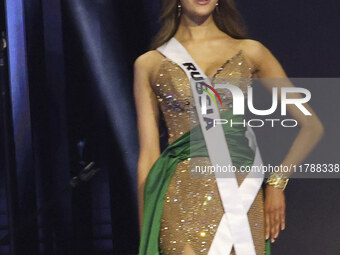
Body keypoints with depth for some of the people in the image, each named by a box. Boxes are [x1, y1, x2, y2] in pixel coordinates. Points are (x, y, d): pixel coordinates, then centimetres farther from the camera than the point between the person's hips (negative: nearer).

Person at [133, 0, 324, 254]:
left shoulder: (250, 52, 9)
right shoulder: (149, 64, 8)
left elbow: (312, 126, 10)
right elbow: (148, 153, 7)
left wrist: (277, 182, 1)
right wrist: (146, 234, 5)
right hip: (182, 201, -1)